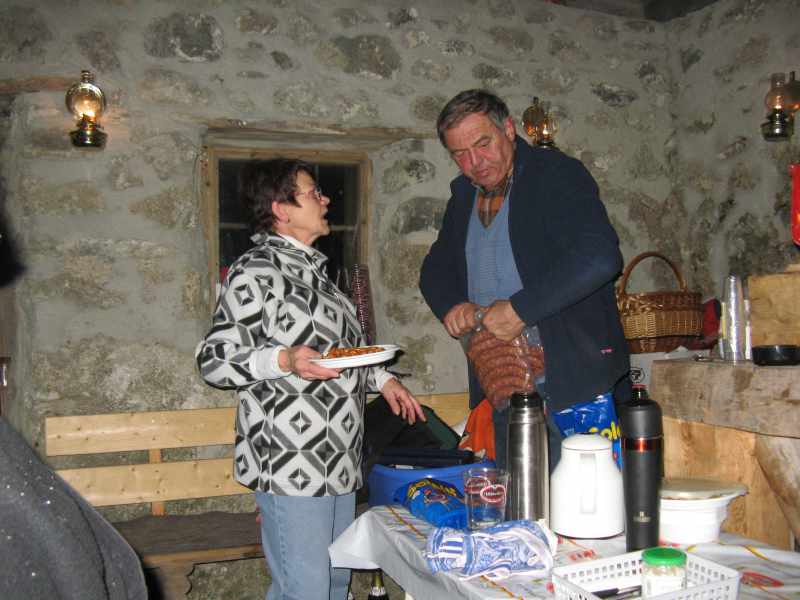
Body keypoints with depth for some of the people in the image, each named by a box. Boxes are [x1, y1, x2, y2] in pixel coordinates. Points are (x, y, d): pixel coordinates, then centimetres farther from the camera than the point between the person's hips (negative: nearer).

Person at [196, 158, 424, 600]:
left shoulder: (309, 267, 18)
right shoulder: (256, 271, -11)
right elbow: (213, 361, -13)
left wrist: (380, 378, 18)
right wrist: (284, 361, -27)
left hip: (338, 459, 9)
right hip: (291, 462, -9)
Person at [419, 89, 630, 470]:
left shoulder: (558, 174, -7)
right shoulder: (463, 196, 15)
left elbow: (600, 257, -21)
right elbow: (436, 267, 24)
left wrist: (521, 308, -21)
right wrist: (451, 305, 1)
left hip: (572, 384, -6)